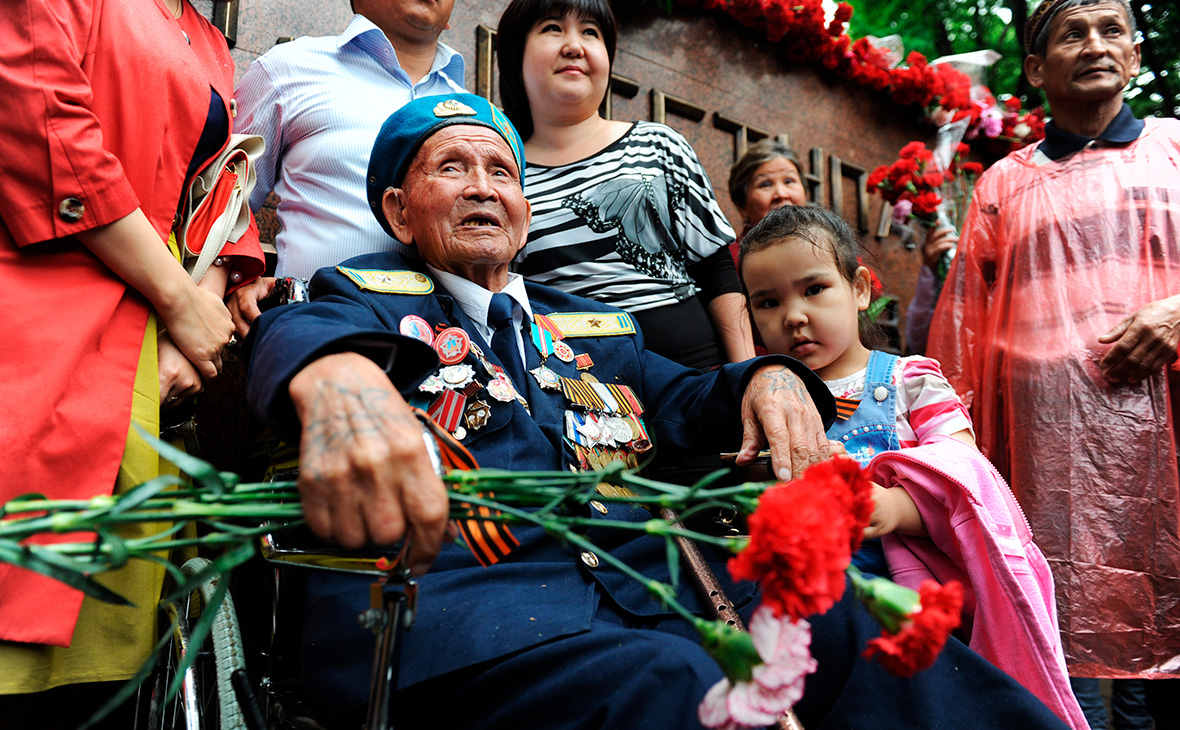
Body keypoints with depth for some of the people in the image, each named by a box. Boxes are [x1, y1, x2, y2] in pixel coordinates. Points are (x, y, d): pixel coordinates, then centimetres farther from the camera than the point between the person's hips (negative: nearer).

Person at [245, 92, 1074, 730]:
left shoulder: (593, 326, 30)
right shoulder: (373, 295, 13)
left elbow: (681, 401, 21)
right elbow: (299, 336, -10)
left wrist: (769, 377, -4)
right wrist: (340, 379, -36)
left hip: (640, 579, 5)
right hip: (454, 583, -4)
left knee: (871, 629, -17)